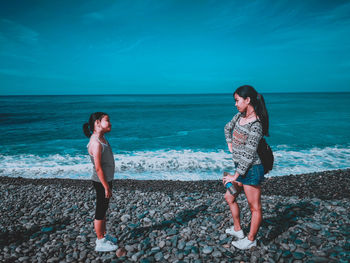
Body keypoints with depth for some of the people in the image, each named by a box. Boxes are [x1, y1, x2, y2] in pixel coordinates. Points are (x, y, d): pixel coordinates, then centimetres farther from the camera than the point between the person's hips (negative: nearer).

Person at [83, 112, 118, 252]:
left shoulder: (102, 138, 9)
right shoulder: (96, 143, -23)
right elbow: (98, 168, -24)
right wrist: (106, 187, -19)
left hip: (106, 180, 10)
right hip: (101, 182, -10)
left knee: (103, 210, 19)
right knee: (100, 212, 4)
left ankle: (102, 237, 35)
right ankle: (100, 243, 18)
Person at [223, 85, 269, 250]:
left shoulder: (255, 125, -23)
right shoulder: (240, 116, 2)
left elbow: (248, 155, -22)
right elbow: (228, 128, 24)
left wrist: (235, 176, -17)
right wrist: (230, 144, 11)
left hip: (251, 170, -9)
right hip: (240, 167, 10)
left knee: (255, 207, 9)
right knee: (229, 197, 21)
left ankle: (251, 240, 26)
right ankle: (237, 230, 38)